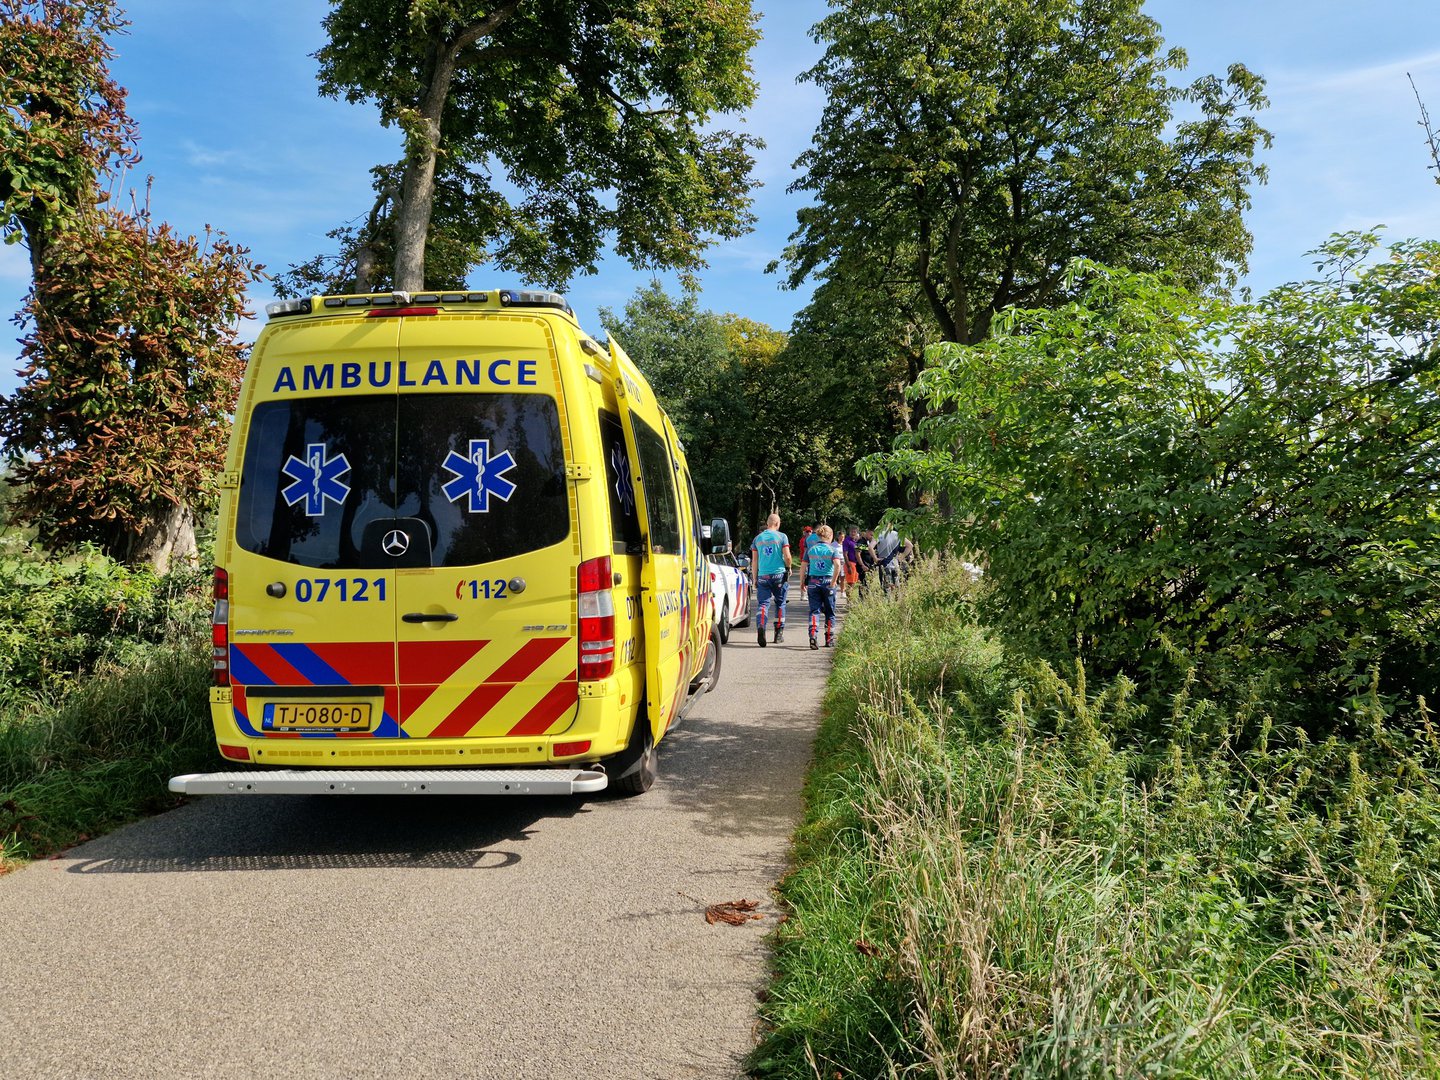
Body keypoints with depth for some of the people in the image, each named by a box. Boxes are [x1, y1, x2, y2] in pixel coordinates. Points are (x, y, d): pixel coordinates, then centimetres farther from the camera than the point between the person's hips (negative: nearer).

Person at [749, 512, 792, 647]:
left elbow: (754, 561, 9)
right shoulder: (782, 537, -1)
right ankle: (779, 633, 17)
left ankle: (760, 626, -28)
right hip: (779, 575, -1)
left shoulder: (757, 538, 8)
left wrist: (755, 579, 14)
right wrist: (788, 568, 12)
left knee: (762, 603, -1)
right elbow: (787, 556, -7)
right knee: (780, 603, 13)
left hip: (763, 576, 1)